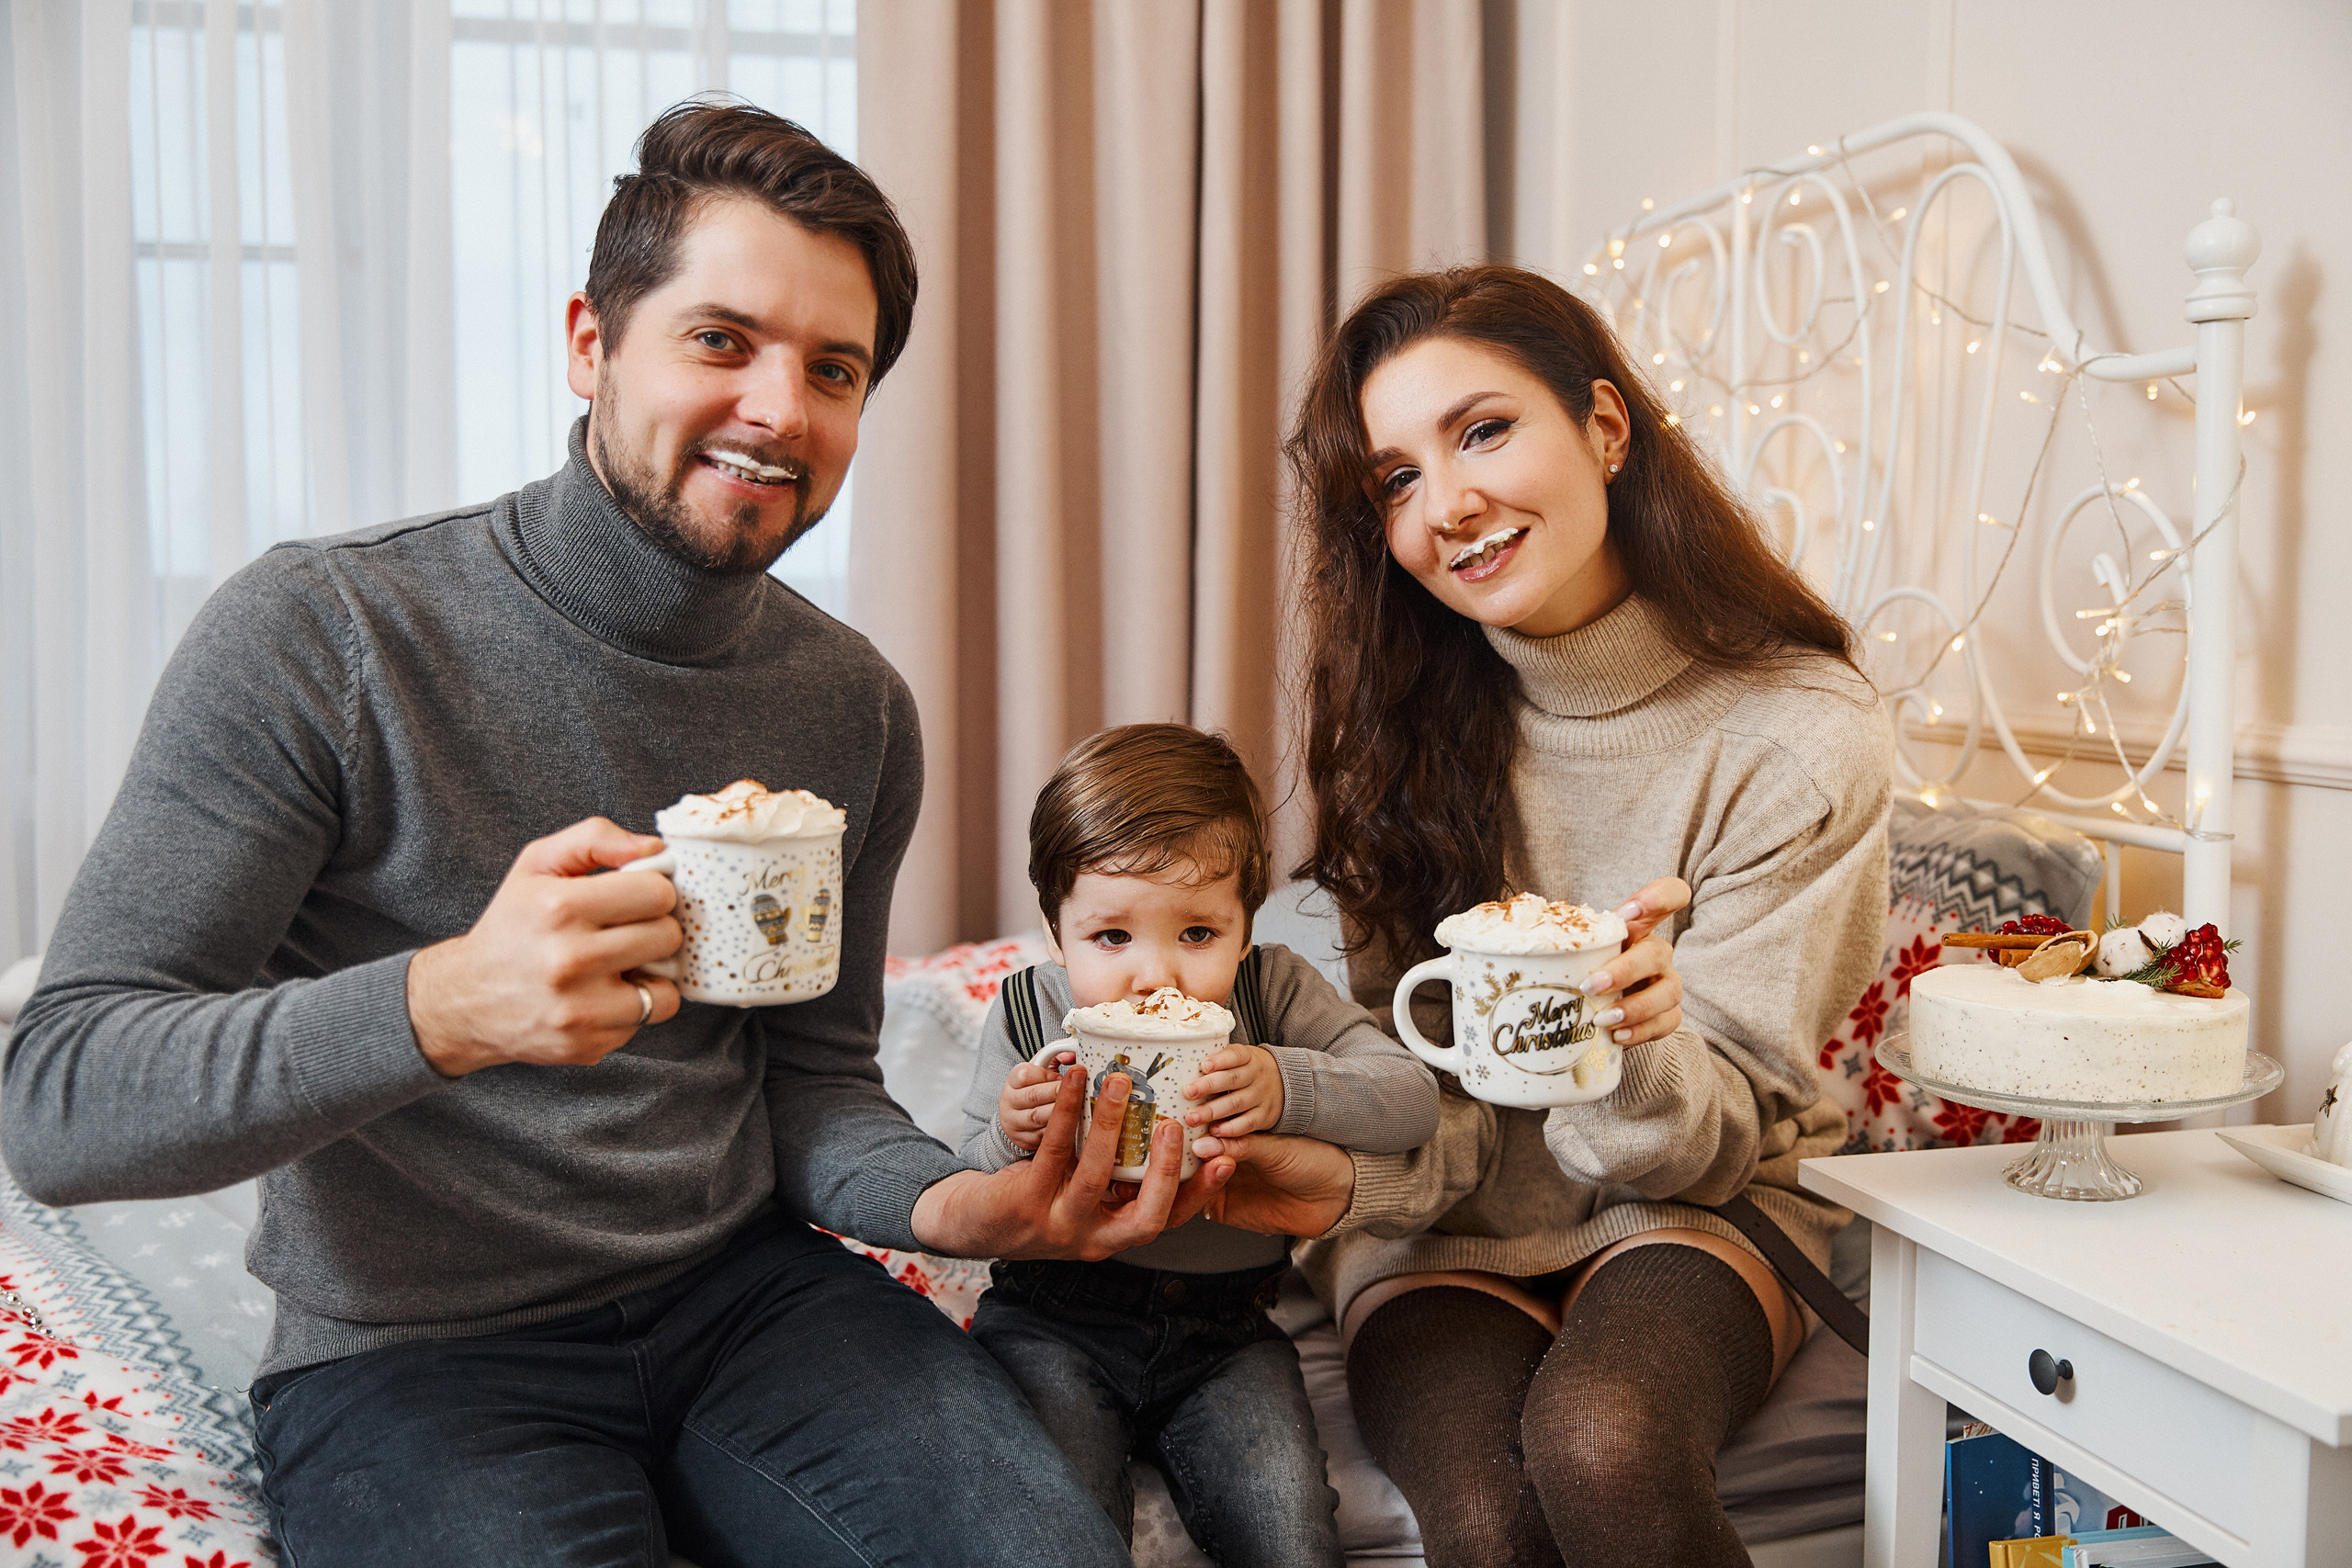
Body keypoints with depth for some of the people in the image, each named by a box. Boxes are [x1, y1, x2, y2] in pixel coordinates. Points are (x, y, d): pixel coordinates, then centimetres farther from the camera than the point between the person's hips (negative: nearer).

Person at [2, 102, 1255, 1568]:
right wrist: (442, 1007, -36)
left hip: (743, 1287, 3)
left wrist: (953, 1202, -14)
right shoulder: (318, 636, -14)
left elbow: (811, 1081, 9)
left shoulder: (854, 705, 1)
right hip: (408, 1351, -3)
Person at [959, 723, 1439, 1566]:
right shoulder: (1025, 1014, -6)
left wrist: (1287, 1087, -32)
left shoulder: (1274, 990, -6)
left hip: (1223, 1332, 1)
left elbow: (1414, 1100, -14)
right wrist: (1012, 1141, -26)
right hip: (1054, 1320, 0)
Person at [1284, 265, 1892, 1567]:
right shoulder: (1405, 713, -4)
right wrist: (1336, 1173, -26)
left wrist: (1637, 1048, -33)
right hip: (1447, 1218, 1)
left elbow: (1714, 1137, -10)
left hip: (1687, 1210, -1)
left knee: (1604, 1447, -33)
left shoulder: (1804, 736, -13)